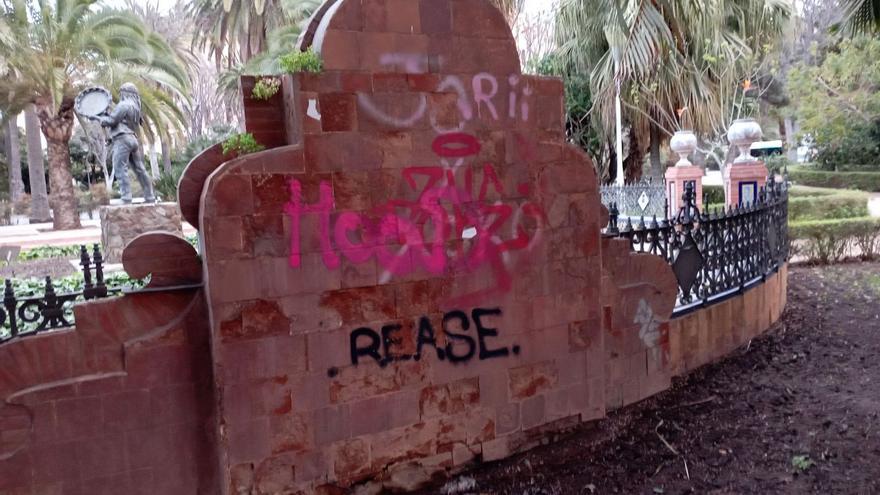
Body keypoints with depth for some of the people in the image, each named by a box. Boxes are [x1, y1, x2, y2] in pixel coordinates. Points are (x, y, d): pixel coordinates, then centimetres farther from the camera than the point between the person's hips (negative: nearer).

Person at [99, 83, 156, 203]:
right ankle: (150, 198, 14)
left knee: (120, 170, -11)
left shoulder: (124, 105, -8)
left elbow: (111, 120, -9)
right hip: (133, 139, 9)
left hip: (123, 139, -9)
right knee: (140, 170, 11)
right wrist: (107, 115, 20)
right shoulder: (135, 106, 19)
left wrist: (101, 118, 10)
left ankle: (126, 200, -18)